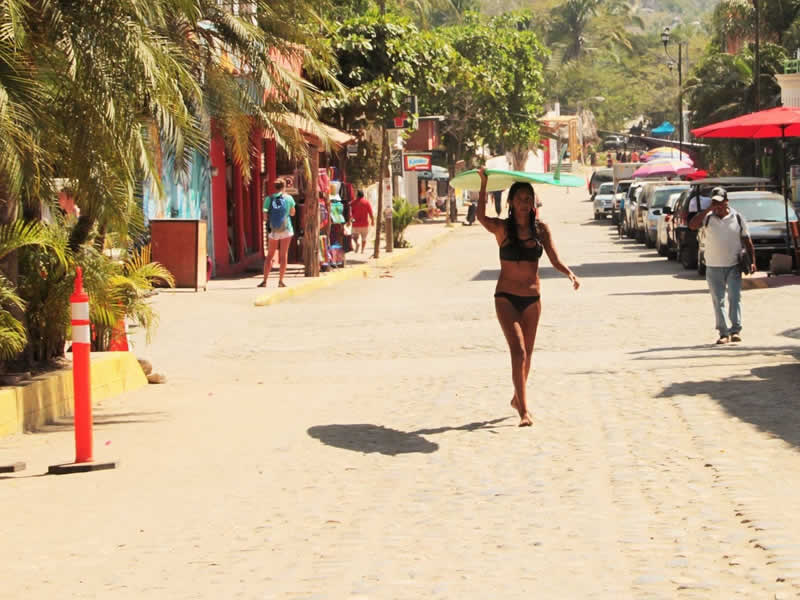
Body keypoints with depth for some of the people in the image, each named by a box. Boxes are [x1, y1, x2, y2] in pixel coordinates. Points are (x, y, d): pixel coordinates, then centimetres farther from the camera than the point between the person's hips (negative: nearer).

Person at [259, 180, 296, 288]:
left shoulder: (269, 199, -3)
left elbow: (266, 216, -2)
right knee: (284, 255, 4)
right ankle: (280, 281, 1)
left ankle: (264, 280, 2)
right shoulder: (288, 198, -3)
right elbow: (292, 213, 9)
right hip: (286, 230, -1)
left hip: (273, 231, 1)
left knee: (269, 256, 9)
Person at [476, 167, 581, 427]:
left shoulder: (541, 229, 3)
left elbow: (554, 258, -3)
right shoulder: (502, 228, -7)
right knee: (518, 350, -15)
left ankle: (517, 398, 35)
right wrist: (484, 184, -33)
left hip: (532, 298, 4)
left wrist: (569, 273, -23)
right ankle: (523, 410, -15)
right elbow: (481, 217, -27)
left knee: (527, 353, 14)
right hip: (506, 297, -4)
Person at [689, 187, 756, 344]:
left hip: (733, 266, -1)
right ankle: (724, 333, 7)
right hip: (713, 267, 1)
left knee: (735, 297, -11)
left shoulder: (737, 218, 2)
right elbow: (692, 225, -17)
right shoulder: (708, 218, 1)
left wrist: (752, 261, -1)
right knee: (718, 301, 2)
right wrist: (708, 210, -18)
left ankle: (736, 331, -12)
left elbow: (747, 241, 6)